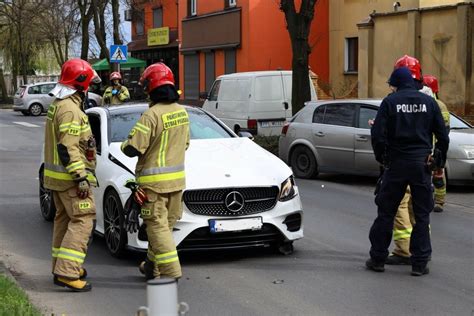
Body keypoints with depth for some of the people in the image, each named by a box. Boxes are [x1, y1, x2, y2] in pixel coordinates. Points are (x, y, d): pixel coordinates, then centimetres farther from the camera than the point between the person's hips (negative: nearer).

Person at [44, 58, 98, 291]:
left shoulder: (57, 106, 14)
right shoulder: (70, 110, -19)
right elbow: (68, 148, -24)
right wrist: (81, 177, -24)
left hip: (57, 176, 11)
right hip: (70, 177, -11)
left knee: (64, 219, 17)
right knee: (82, 221, -10)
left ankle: (62, 268, 25)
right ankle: (67, 272, -15)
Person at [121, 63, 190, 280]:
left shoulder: (152, 115, -19)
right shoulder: (182, 112, 5)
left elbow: (133, 149, -19)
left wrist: (125, 145, 2)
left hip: (154, 180, -7)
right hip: (177, 179, 7)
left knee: (157, 226, -2)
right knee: (166, 224, 15)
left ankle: (171, 271, -5)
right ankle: (152, 265, 27)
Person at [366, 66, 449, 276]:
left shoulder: (390, 102, -3)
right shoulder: (428, 102, 4)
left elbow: (378, 134, -9)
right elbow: (442, 135, 5)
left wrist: (381, 157, 6)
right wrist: (439, 160, 15)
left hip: (396, 164, -1)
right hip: (422, 164, 2)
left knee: (386, 212, 8)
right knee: (422, 215, 7)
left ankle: (377, 259, 13)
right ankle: (420, 264, 7)